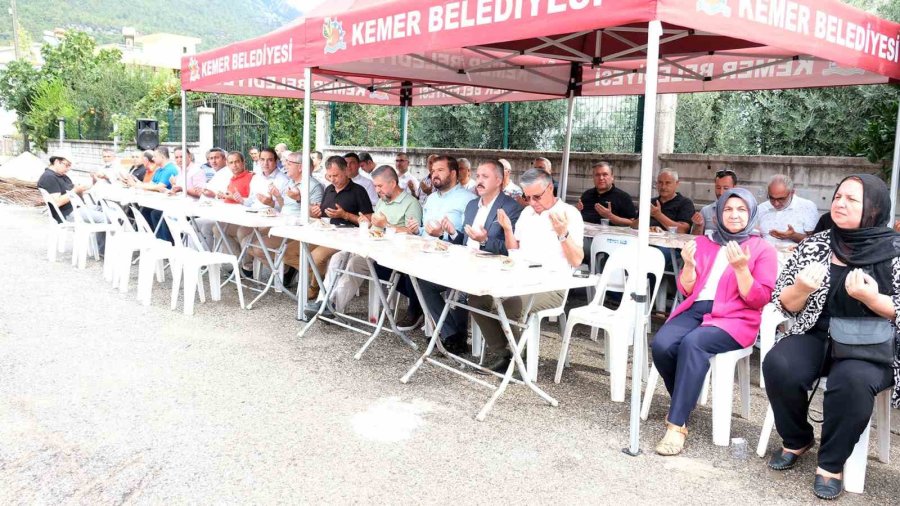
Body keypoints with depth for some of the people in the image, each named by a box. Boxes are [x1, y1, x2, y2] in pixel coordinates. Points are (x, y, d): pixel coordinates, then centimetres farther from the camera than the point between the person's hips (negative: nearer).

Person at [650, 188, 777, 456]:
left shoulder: (763, 249, 4)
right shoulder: (703, 242, 15)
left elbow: (759, 300, -4)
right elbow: (686, 290, 13)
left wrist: (741, 268, -18)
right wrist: (689, 264, -7)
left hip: (735, 318, -4)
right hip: (695, 310, 4)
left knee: (693, 343, -35)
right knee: (661, 344, -27)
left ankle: (677, 425, -30)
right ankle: (683, 403, 1)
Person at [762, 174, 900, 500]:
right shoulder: (813, 246, 5)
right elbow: (784, 303, 7)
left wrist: (871, 297, -23)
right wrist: (802, 288, -15)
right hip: (816, 335, 3)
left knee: (853, 380, -35)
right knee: (778, 365, -27)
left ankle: (831, 462, -11)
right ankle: (797, 440, 2)